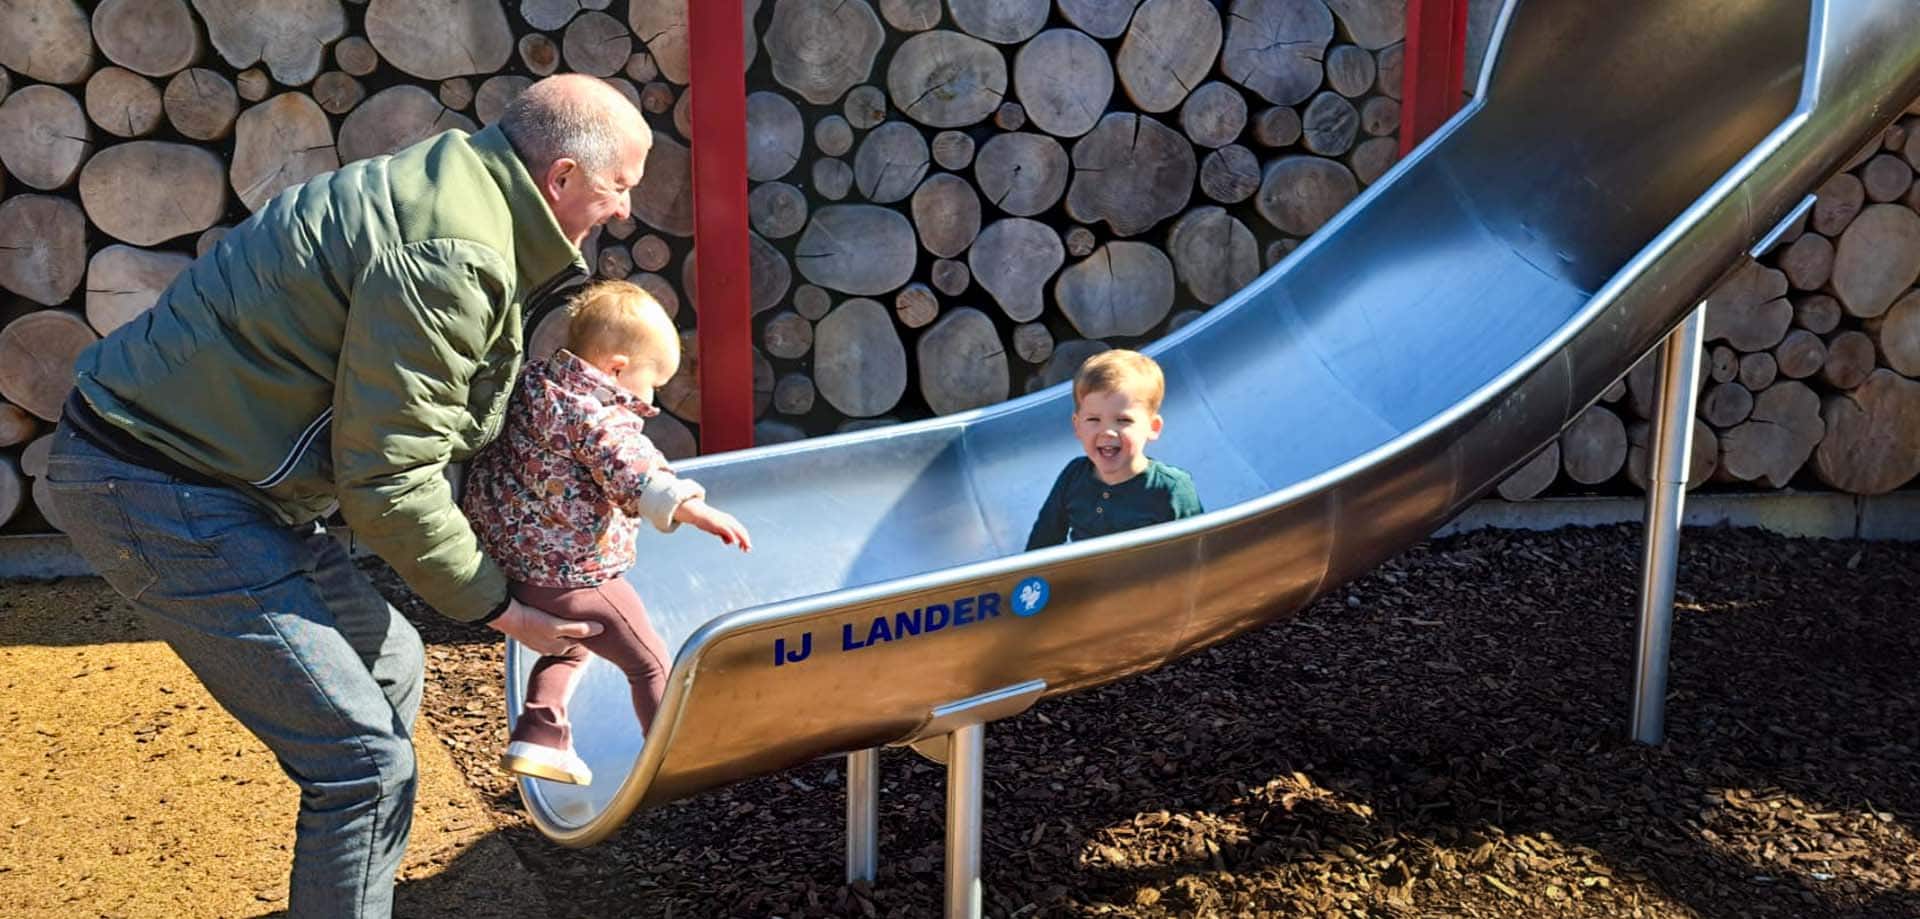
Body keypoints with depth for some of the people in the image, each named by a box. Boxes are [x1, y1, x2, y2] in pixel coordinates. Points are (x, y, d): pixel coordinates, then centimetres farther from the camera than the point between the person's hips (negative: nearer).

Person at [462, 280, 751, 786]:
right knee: (649, 663, 7)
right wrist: (697, 510, -48)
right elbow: (635, 474, -38)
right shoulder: (600, 417, -21)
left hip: (512, 555, 9)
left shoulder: (534, 382, 6)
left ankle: (537, 736, 25)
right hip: (570, 573, -9)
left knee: (570, 647, 32)